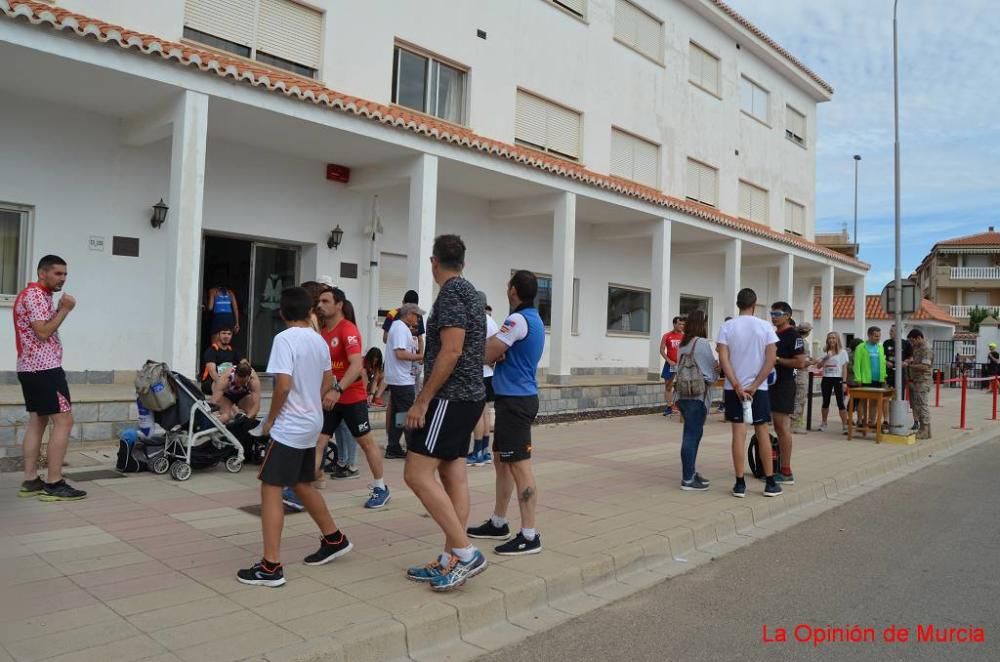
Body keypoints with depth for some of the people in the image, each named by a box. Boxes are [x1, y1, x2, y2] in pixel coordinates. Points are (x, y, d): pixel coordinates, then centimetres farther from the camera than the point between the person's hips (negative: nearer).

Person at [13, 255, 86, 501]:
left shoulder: (36, 295, 20)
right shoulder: (35, 295, -13)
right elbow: (43, 333, -20)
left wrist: (59, 310, 6)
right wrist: (65, 309, -14)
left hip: (31, 368, 11)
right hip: (44, 368, -11)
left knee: (37, 421, 11)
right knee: (64, 421, -10)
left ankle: (30, 481, 12)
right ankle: (53, 484, -9)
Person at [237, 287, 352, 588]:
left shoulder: (285, 339, -14)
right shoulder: (319, 341, 8)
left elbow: (283, 385, -22)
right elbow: (327, 384, 14)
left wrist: (270, 419, -9)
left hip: (288, 427, -8)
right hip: (311, 424, 8)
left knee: (270, 489, -2)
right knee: (301, 485, 22)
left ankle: (271, 566, -1)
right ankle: (335, 540, 32)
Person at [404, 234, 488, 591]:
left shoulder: (451, 292, -13)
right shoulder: (470, 292, 17)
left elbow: (451, 351, -22)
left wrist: (422, 401, -19)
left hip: (450, 397, -10)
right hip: (468, 396, 10)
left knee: (417, 473, -10)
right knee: (453, 475, 9)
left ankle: (466, 553, -9)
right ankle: (451, 560, 14)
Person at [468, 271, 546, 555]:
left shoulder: (519, 319, -16)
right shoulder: (534, 319, 15)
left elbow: (486, 355, -16)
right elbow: (499, 353, 15)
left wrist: (489, 345, 5)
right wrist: (495, 348, -6)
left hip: (515, 400, -10)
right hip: (516, 398, 10)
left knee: (519, 466, -7)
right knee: (503, 462, 17)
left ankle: (529, 536, -3)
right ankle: (498, 523, 28)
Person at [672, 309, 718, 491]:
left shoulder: (682, 345, 12)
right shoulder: (703, 343, -11)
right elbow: (713, 370, -8)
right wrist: (714, 376, 15)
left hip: (683, 394, 8)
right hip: (697, 395, -8)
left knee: (691, 434, 16)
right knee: (692, 435, -4)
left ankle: (691, 473, 24)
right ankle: (687, 479, 0)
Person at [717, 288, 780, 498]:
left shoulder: (727, 327, -2)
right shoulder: (765, 327, -2)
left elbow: (723, 359, -10)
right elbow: (770, 360, -8)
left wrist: (737, 386, -10)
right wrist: (754, 386, -8)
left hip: (734, 388, 0)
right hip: (759, 388, 0)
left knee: (739, 433, 1)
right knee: (763, 433, 9)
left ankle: (740, 484, 3)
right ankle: (770, 483, 13)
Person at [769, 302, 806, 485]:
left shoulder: (793, 335, -11)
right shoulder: (774, 333, 15)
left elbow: (801, 362, -19)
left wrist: (778, 360, -16)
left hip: (785, 384, -9)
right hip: (773, 382, 9)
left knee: (783, 427, -8)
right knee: (778, 427, 12)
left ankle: (786, 473, -4)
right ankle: (781, 468, 19)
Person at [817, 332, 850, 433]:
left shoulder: (842, 352, 0)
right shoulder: (825, 352, 9)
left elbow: (844, 368, -1)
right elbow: (818, 366, 7)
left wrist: (844, 381, -8)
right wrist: (824, 359, -11)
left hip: (837, 379, -3)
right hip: (826, 379, 3)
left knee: (840, 402, -5)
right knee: (826, 402, 10)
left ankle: (845, 425, -3)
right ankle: (824, 423, 21)